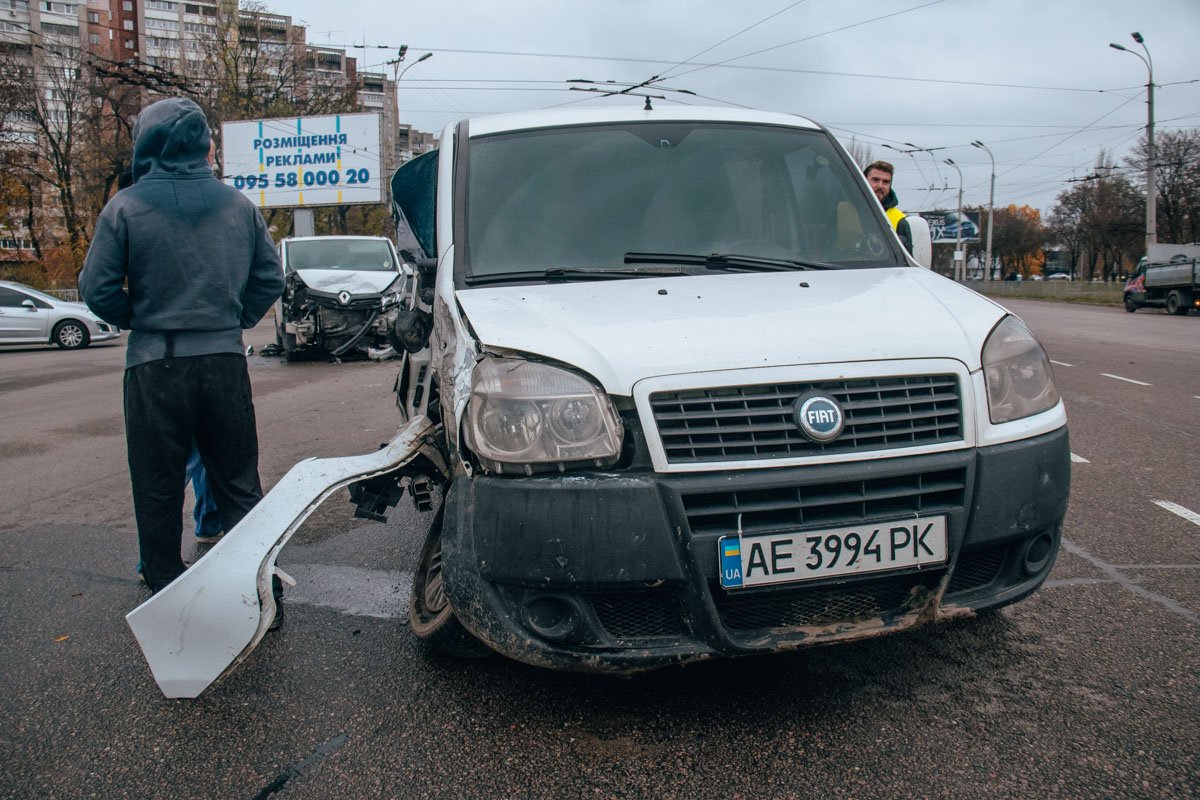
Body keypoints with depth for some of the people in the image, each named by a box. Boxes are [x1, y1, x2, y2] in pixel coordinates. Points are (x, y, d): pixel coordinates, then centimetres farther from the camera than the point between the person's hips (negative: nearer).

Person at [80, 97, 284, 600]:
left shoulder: (126, 207, -6)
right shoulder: (239, 205, 4)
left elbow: (98, 290, -6)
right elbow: (269, 279, 8)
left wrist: (136, 320, 11)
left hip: (155, 365, -3)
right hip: (225, 360, 3)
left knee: (158, 489, 9)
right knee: (237, 481, 12)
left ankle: (165, 589, 19)